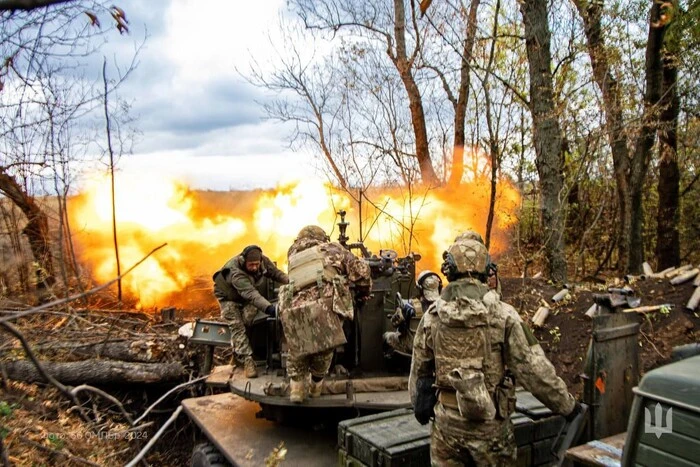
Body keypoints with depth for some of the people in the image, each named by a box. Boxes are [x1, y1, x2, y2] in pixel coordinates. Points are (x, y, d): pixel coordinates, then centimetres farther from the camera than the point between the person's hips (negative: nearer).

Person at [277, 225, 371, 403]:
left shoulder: (293, 255, 29)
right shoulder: (331, 249, 20)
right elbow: (361, 270, 14)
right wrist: (362, 293, 30)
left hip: (294, 310, 3)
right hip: (324, 306, -3)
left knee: (297, 351, 27)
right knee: (323, 351, 20)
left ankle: (296, 387, 24)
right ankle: (315, 386, 38)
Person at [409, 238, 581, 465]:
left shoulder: (431, 317, -4)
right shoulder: (503, 315, -12)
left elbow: (418, 371, 6)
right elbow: (534, 370, -11)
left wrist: (420, 407, 23)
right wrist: (567, 405, 3)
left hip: (446, 421, 2)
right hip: (490, 423, -2)